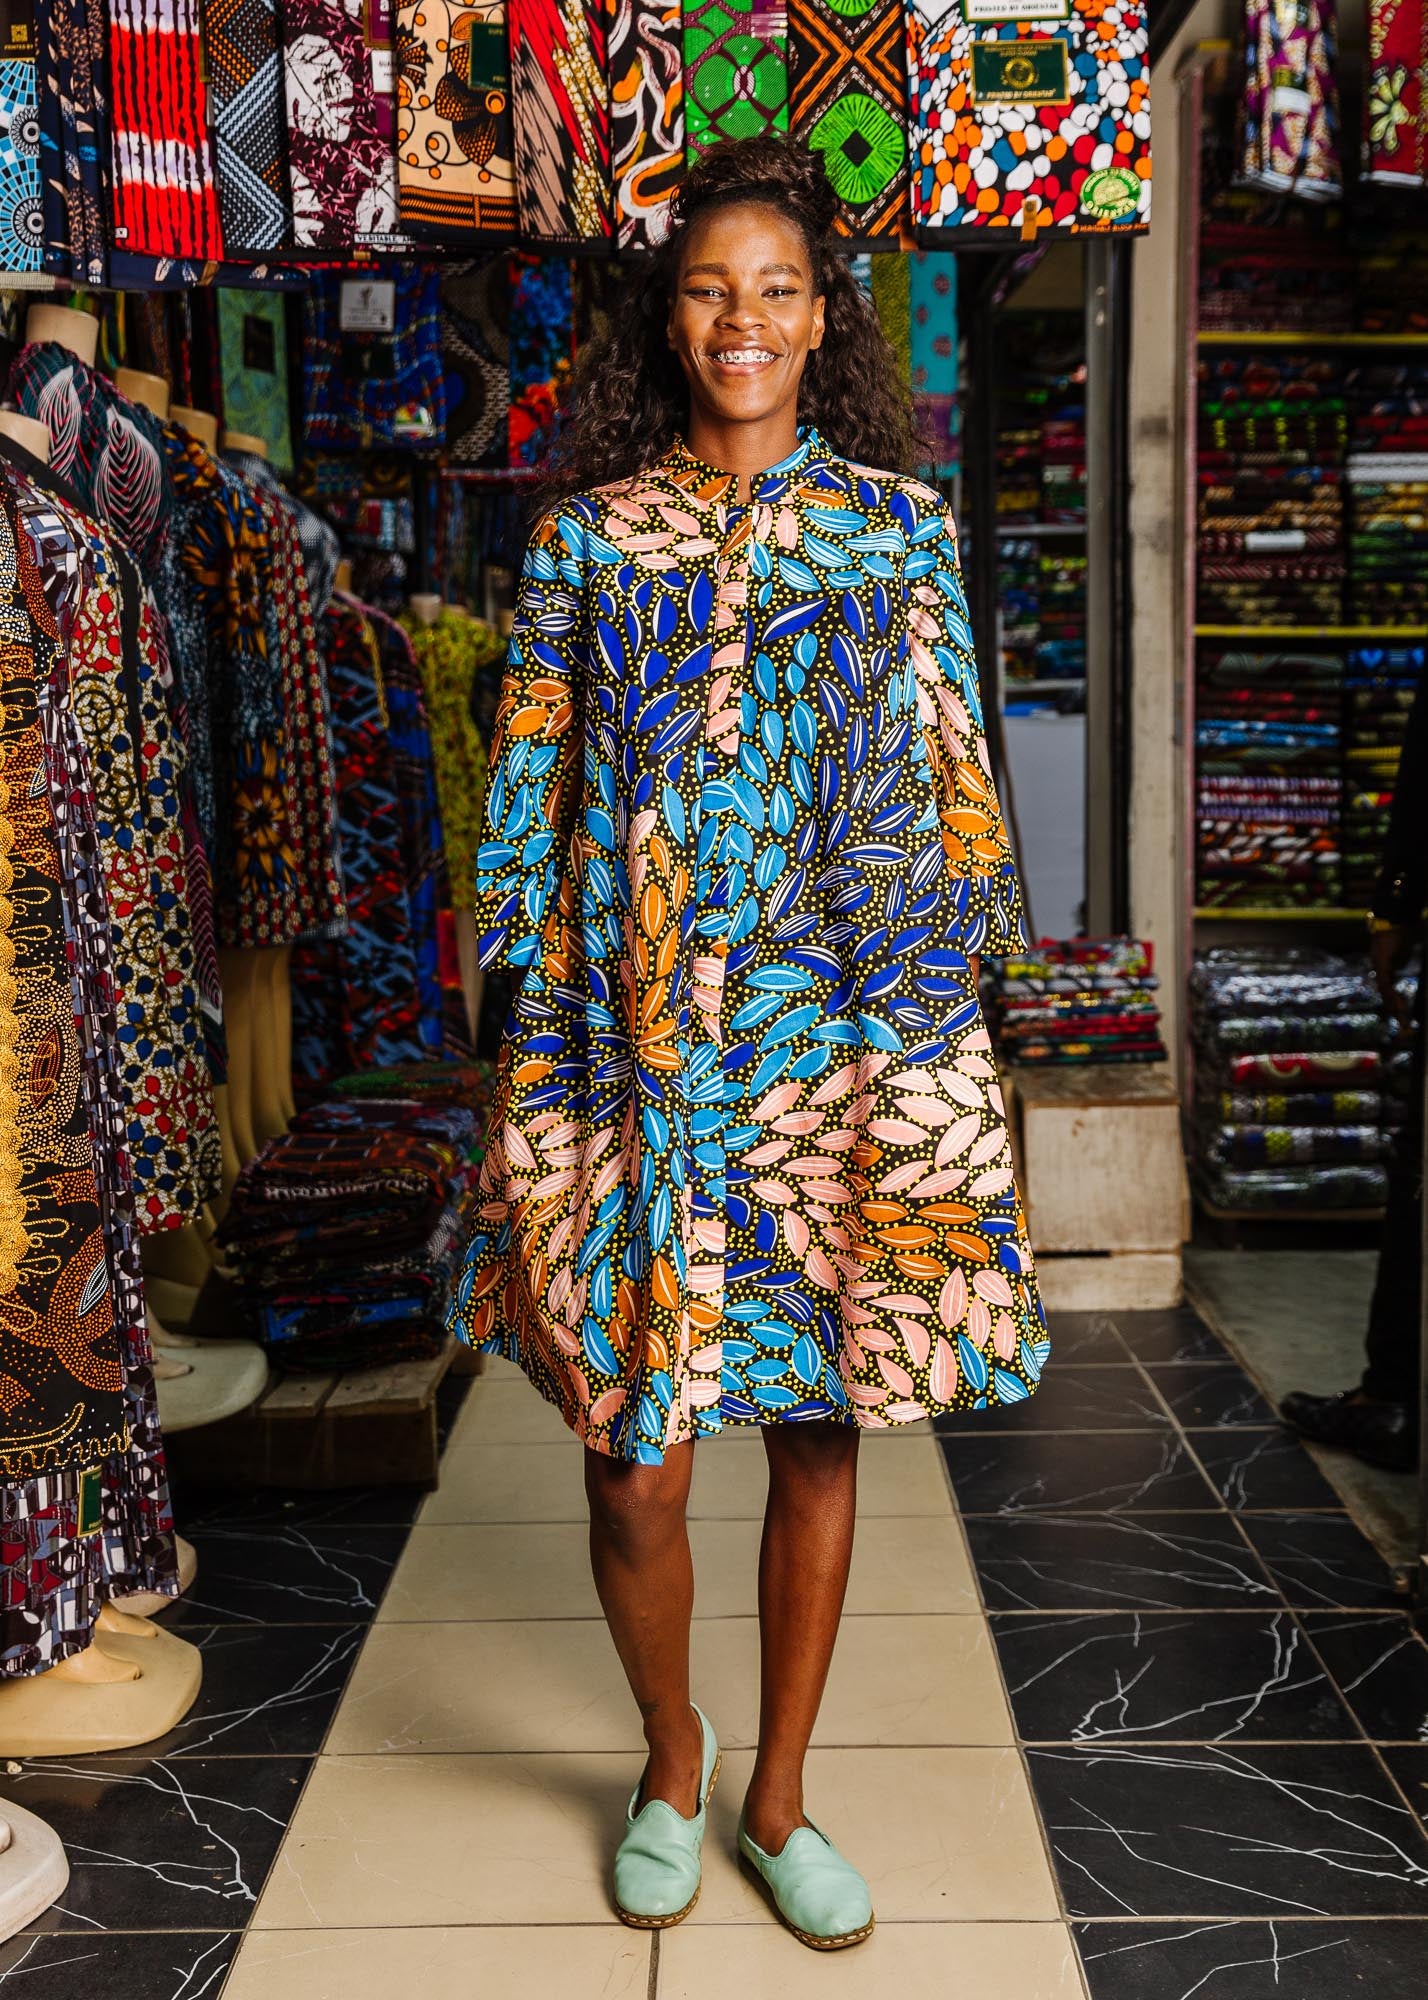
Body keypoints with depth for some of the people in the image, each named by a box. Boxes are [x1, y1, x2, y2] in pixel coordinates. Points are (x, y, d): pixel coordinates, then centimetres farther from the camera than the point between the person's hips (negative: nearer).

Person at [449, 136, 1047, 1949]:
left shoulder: (900, 524, 7)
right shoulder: (586, 535, 5)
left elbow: (950, 781, 7)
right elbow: (527, 799, 5)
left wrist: (938, 1026, 3)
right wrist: (536, 1053, 0)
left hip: (847, 1043, 1)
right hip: (637, 1050, 0)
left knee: (817, 1435, 10)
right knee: (635, 1474, 1)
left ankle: (777, 1797, 31)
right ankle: (670, 1758, 32)